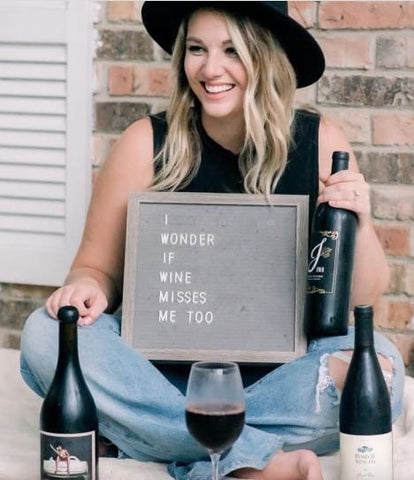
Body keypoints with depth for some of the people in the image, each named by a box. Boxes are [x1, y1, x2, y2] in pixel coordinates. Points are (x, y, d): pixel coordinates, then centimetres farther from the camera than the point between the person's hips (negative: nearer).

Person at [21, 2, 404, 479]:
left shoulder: (319, 142, -3)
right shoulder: (147, 144, -6)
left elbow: (362, 295, 2)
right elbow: (98, 267, 2)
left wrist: (358, 225, -18)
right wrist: (86, 287, -21)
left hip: (275, 372, 0)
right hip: (162, 368, 0)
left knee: (380, 364, -29)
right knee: (45, 335, -26)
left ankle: (143, 430, -26)